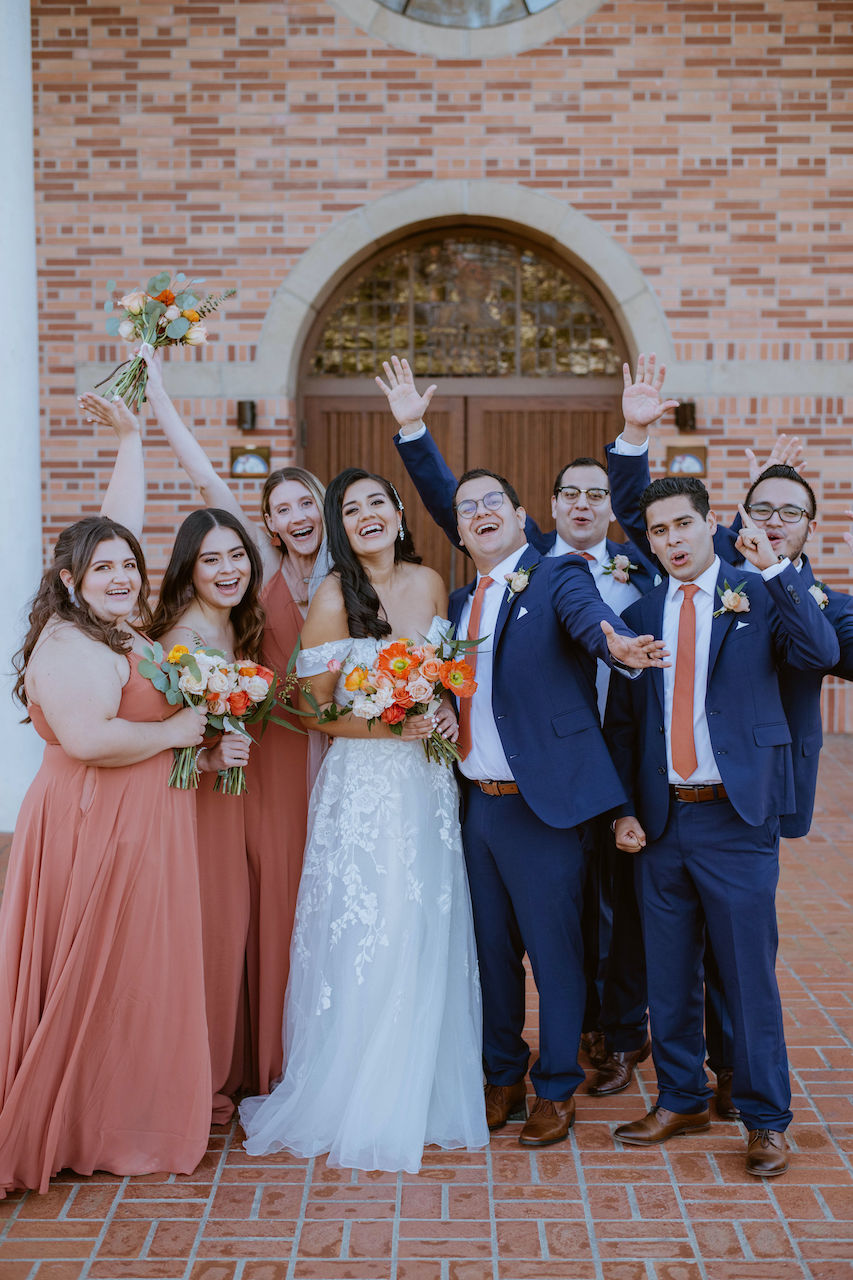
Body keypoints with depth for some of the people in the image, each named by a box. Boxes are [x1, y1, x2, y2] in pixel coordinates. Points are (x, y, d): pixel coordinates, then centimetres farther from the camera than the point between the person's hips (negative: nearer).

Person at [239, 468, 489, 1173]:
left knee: (428, 938, 10)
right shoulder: (334, 598, -10)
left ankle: (424, 1097, 27)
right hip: (364, 783, -5)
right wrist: (390, 725, -19)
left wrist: (445, 709, -2)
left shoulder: (429, 582, 5)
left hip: (429, 779, 5)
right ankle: (358, 1105, 17)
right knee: (364, 940, 0)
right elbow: (314, 711, -7)